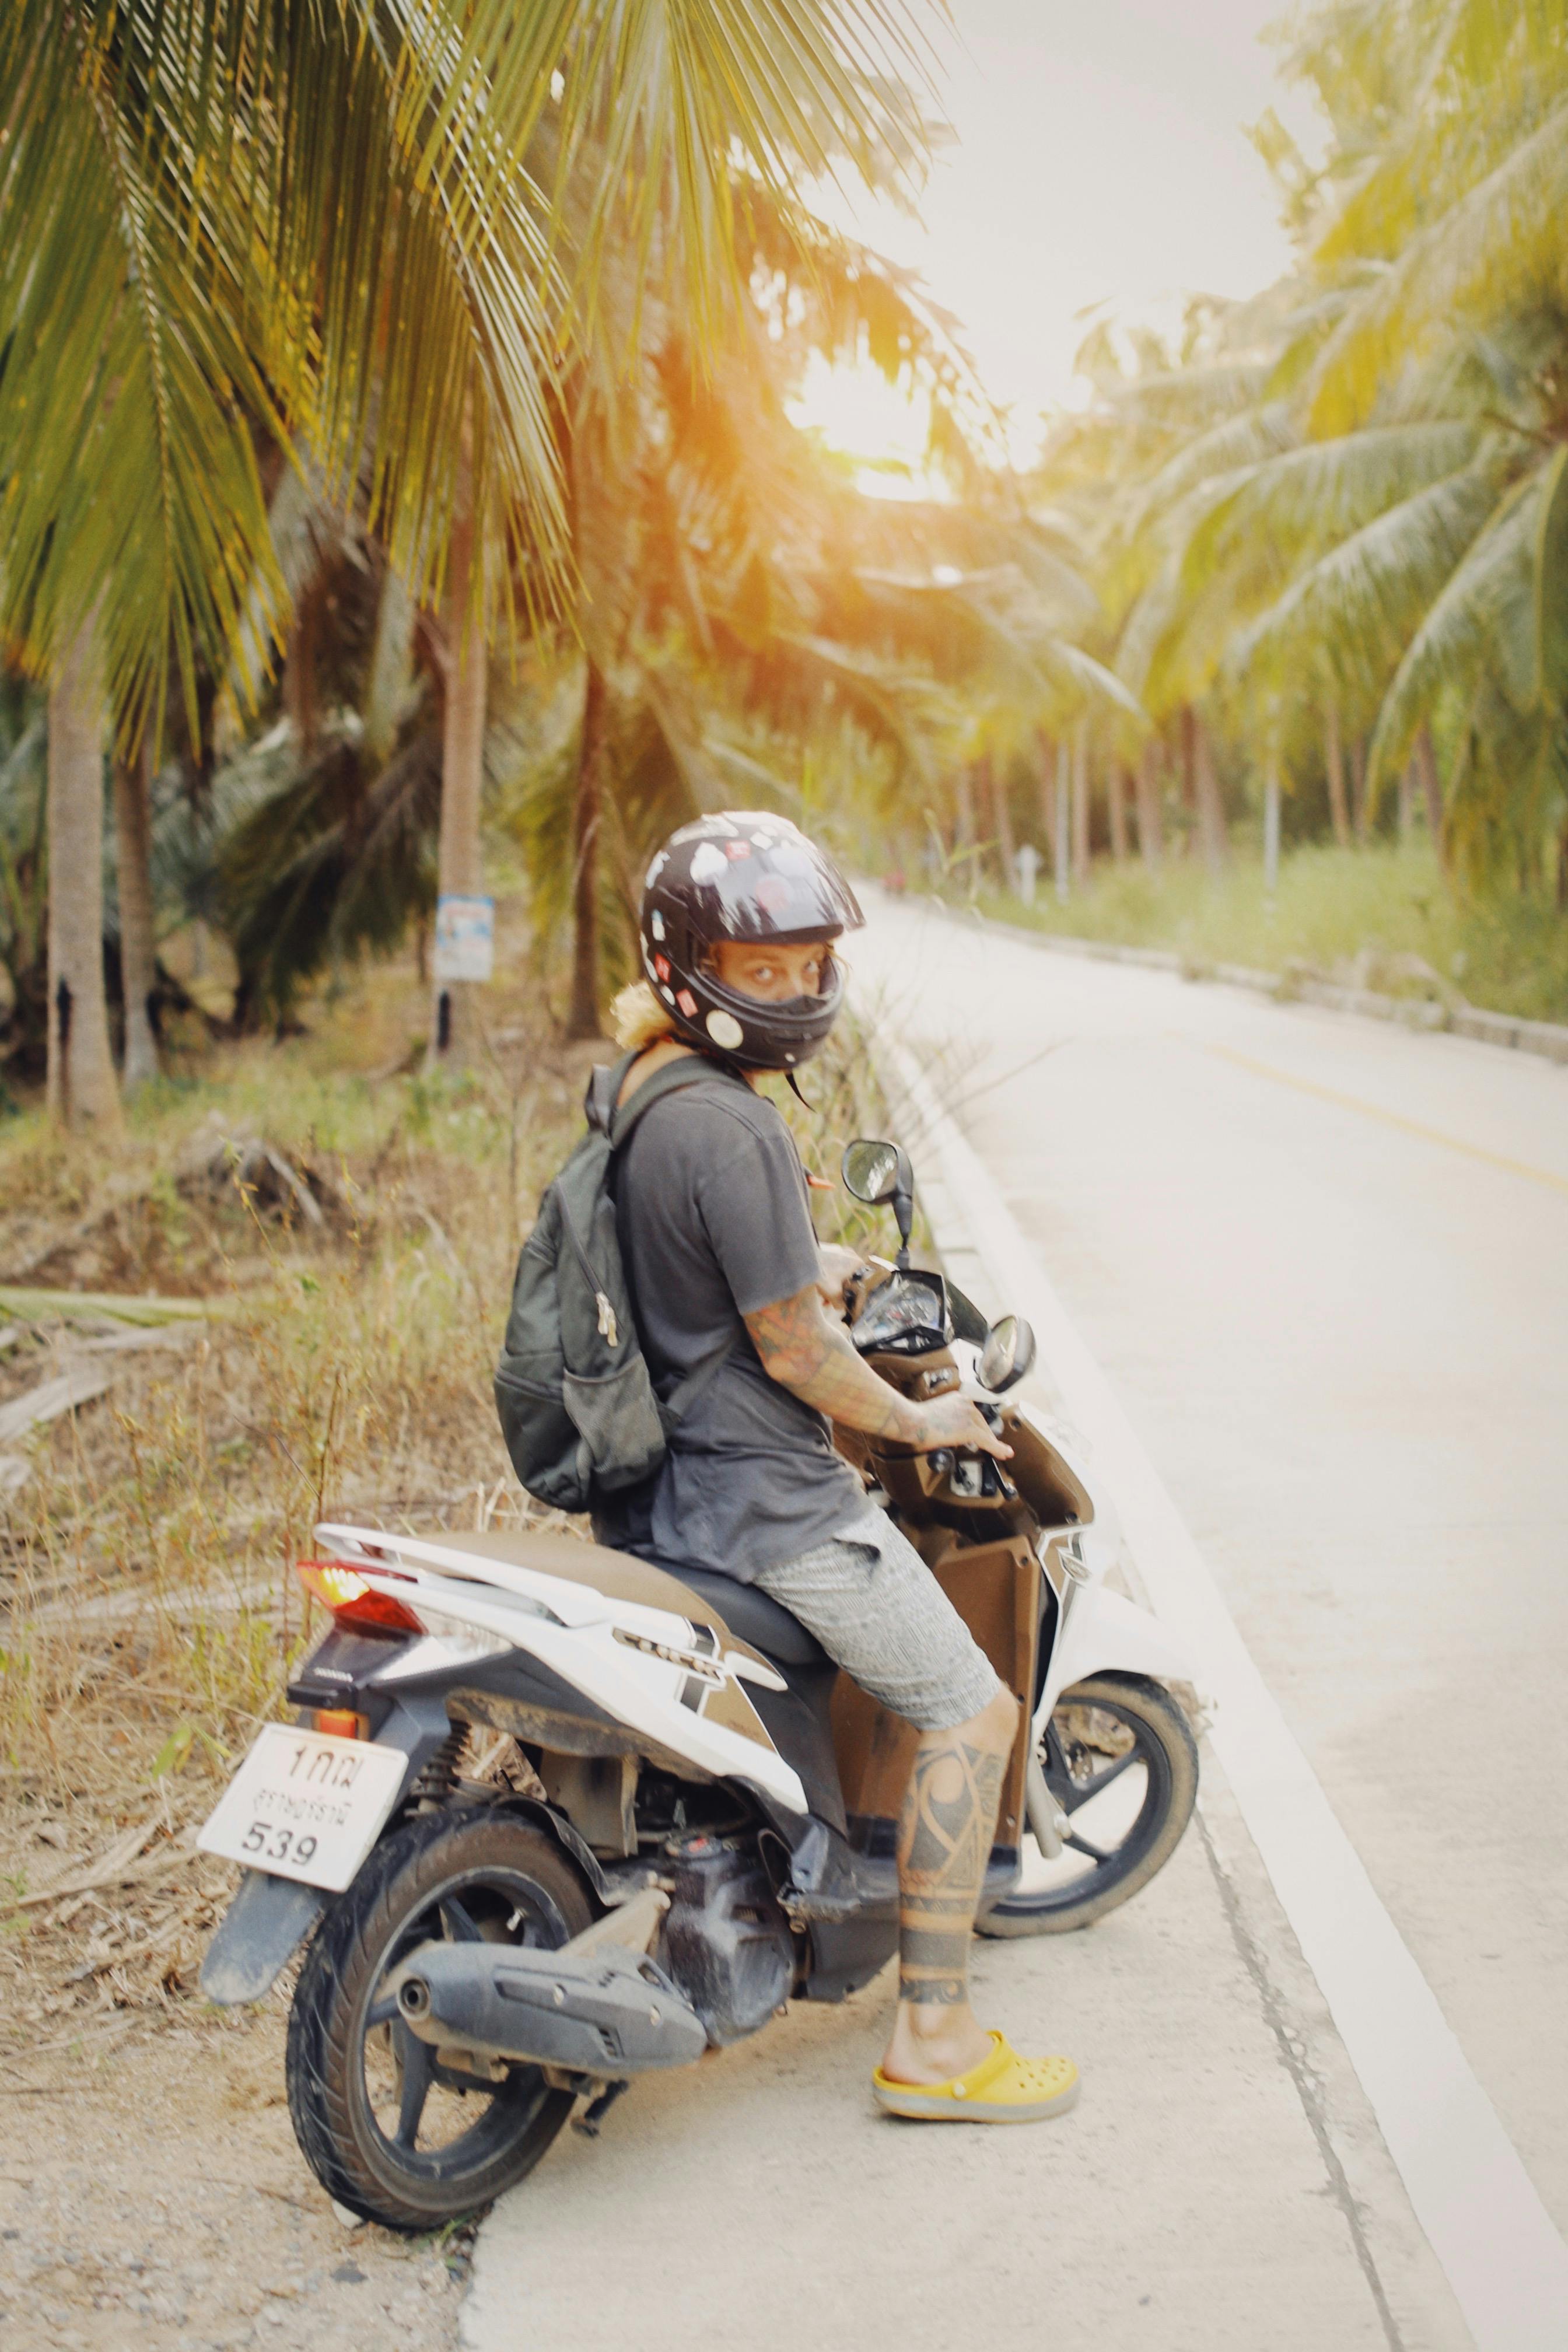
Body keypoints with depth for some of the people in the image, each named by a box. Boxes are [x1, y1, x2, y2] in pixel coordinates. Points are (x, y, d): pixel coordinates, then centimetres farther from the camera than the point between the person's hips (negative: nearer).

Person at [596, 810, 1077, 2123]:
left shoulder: (633, 1092, 7)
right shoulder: (734, 1132, -23)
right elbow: (792, 1348, -20)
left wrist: (809, 1267, 29)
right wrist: (918, 1423, -5)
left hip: (655, 1477, 11)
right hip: (763, 1498, -10)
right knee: (970, 1711, -1)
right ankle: (934, 2039, 3)